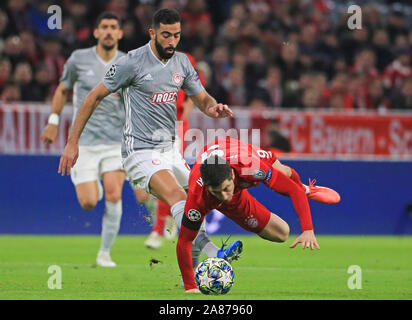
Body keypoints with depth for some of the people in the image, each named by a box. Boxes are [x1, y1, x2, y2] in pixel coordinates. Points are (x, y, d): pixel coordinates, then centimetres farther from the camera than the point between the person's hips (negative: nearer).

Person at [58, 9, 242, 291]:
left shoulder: (182, 62, 9)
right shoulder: (133, 62, -10)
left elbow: (202, 99, 17)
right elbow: (95, 97, -3)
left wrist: (214, 108, -10)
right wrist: (72, 143, -4)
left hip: (170, 149, 8)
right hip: (141, 150, -8)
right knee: (177, 196, -28)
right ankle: (212, 255, -47)